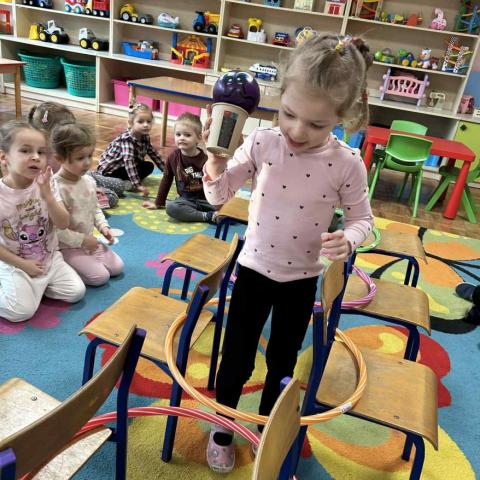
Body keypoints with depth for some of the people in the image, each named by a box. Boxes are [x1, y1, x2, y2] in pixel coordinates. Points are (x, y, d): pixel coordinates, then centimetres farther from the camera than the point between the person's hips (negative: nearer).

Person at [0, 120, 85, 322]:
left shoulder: (47, 182, -10)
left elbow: (63, 223, -13)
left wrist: (46, 194, -26)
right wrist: (23, 264, -13)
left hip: (50, 258, 4)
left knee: (77, 291, -7)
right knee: (23, 311, -19)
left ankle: (35, 286, 12)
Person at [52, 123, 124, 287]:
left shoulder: (89, 181, -1)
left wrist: (103, 226, -1)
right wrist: (81, 240, -21)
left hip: (89, 241, 8)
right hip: (67, 247, -8)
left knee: (117, 267, 6)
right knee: (101, 277, -15)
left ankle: (71, 267, 18)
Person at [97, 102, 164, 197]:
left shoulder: (145, 137, -4)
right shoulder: (127, 139, -29)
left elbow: (154, 153, 11)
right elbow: (128, 162, -40)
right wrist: (138, 185, -48)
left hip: (125, 167, 9)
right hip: (109, 170, -9)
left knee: (149, 166, 0)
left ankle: (127, 182, -9)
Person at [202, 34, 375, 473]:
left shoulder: (347, 164, -16)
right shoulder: (262, 143, -14)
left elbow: (363, 218, -4)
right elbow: (219, 195, -5)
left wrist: (348, 240, -26)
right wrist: (215, 160, -25)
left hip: (303, 278, 0)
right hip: (255, 268, 0)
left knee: (283, 362, 18)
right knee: (237, 358, 12)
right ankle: (222, 427, 41)